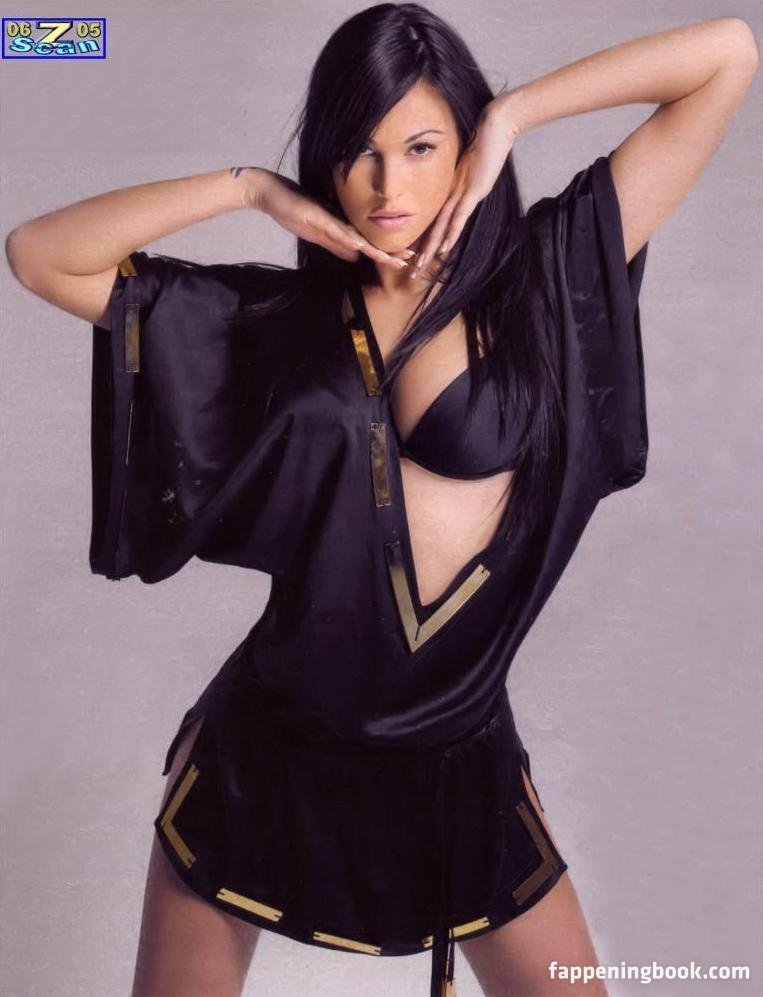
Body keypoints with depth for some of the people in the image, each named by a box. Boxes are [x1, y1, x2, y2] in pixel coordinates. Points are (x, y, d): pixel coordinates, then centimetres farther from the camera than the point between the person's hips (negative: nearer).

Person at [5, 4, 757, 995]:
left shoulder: (546, 274, -4)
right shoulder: (272, 316, -1)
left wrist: (513, 114, -6)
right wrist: (253, 187, -7)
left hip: (458, 755, 0)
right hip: (267, 750, 1)